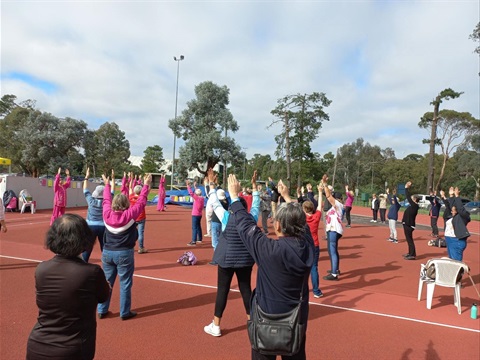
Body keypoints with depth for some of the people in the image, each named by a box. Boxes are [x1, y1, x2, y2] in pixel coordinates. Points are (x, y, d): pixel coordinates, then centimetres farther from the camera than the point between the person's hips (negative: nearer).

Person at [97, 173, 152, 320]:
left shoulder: (107, 213, -5)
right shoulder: (130, 215, -15)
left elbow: (106, 200, 12)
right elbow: (141, 202, -8)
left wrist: (107, 185, 26)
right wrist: (146, 185, 0)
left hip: (107, 252, 5)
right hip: (124, 253, -4)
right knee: (125, 284, 5)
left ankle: (102, 310, 25)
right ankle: (125, 312, 13)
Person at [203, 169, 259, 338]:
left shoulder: (226, 217, -12)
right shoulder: (251, 218, -5)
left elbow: (214, 203, -3)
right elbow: (256, 203, 11)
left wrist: (211, 183, 5)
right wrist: (254, 185, 18)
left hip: (226, 259, -3)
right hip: (246, 260, 3)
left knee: (222, 290, 6)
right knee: (246, 289, 14)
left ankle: (215, 326, 15)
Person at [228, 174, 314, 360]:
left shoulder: (269, 250, -30)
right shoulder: (307, 245, -15)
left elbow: (245, 224, -18)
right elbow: (300, 220, 5)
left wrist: (234, 195, -5)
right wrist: (286, 196, 19)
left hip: (268, 320, -4)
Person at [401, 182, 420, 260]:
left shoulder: (415, 206, -15)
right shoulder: (413, 206, 10)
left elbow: (408, 198, -18)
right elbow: (409, 197, 17)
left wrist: (407, 188, -10)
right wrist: (407, 188, 15)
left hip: (409, 225, -10)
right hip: (407, 224, 10)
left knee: (410, 240, -7)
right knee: (409, 239, 16)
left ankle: (413, 255, -4)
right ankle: (410, 253, 25)